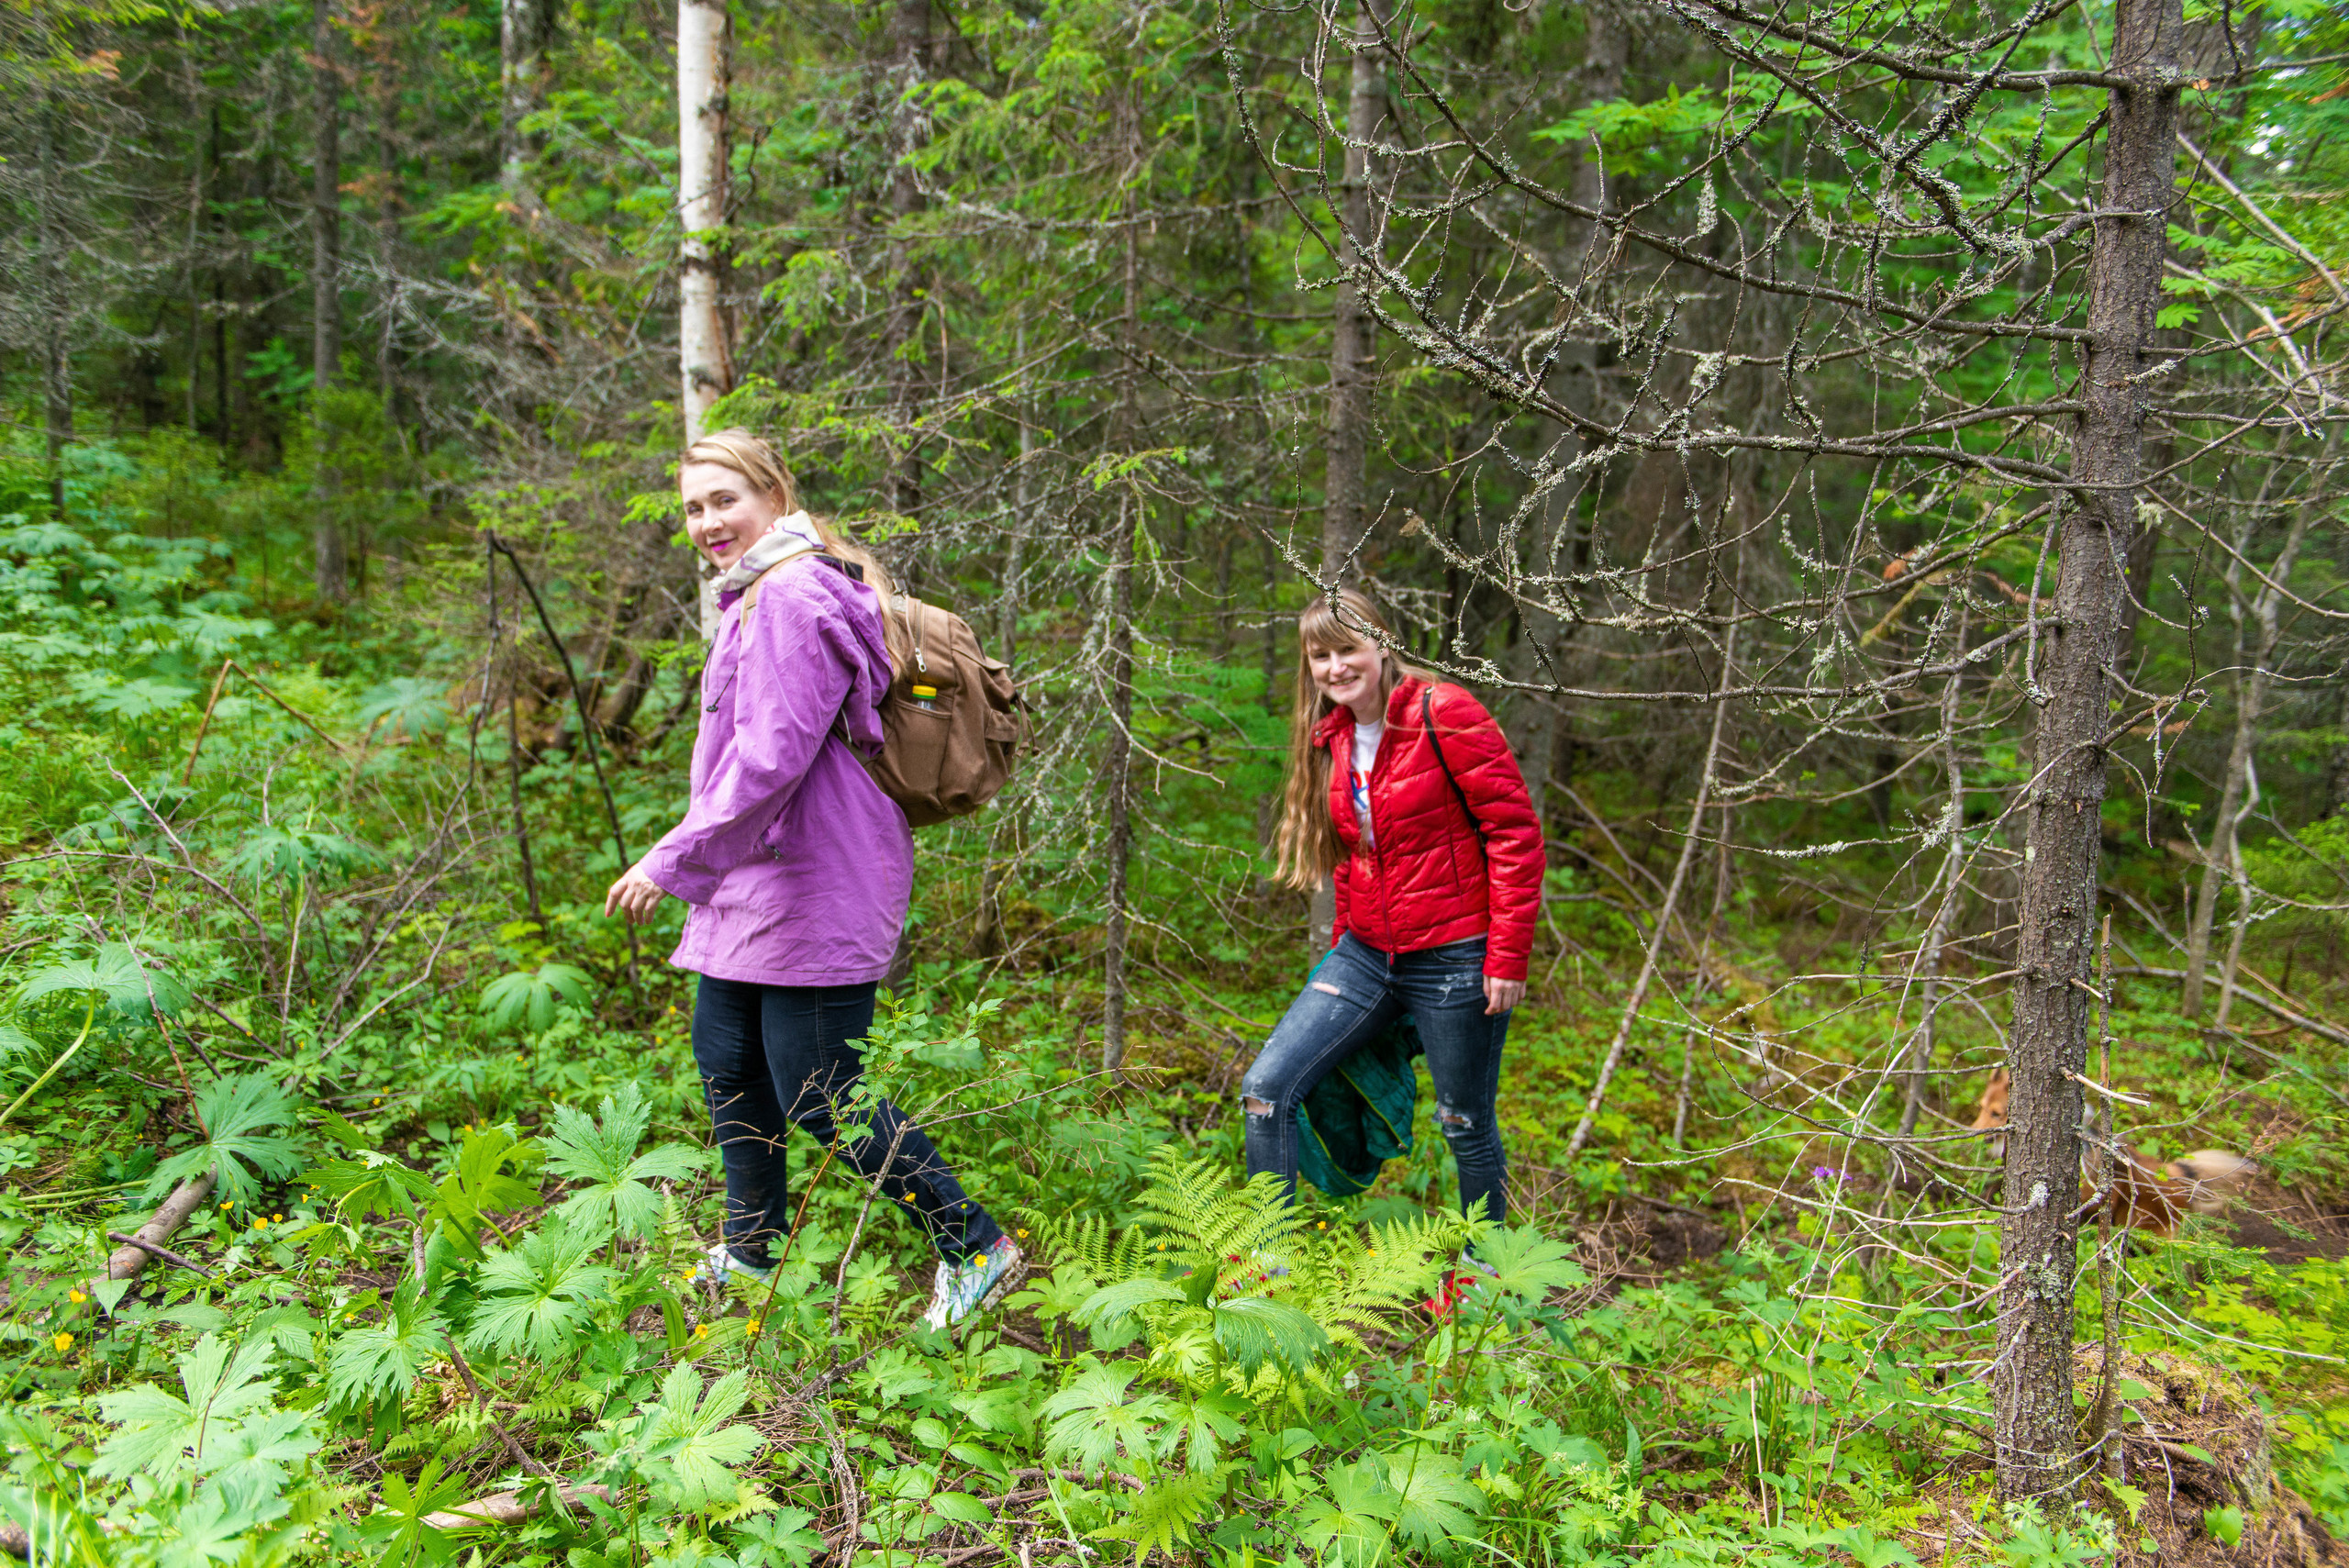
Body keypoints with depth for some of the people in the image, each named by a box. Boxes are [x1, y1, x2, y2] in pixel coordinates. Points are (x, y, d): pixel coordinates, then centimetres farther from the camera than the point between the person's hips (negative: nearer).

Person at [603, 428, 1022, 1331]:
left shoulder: (793, 598, -18)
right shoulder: (759, 597, 18)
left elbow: (770, 758, -24)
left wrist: (672, 861, -17)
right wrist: (697, 866, 23)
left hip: (812, 886, -11)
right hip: (756, 883, 11)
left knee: (818, 1097, -6)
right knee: (728, 1062, 19)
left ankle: (975, 1248, 7)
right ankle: (751, 1253, 36)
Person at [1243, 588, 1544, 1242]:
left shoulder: (1445, 715, -13)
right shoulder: (1331, 739, 9)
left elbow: (1515, 832, -14)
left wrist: (1508, 958, -16)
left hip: (1453, 960, -6)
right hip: (1365, 955, 7)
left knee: (1464, 1123, 8)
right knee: (1265, 1088, -3)